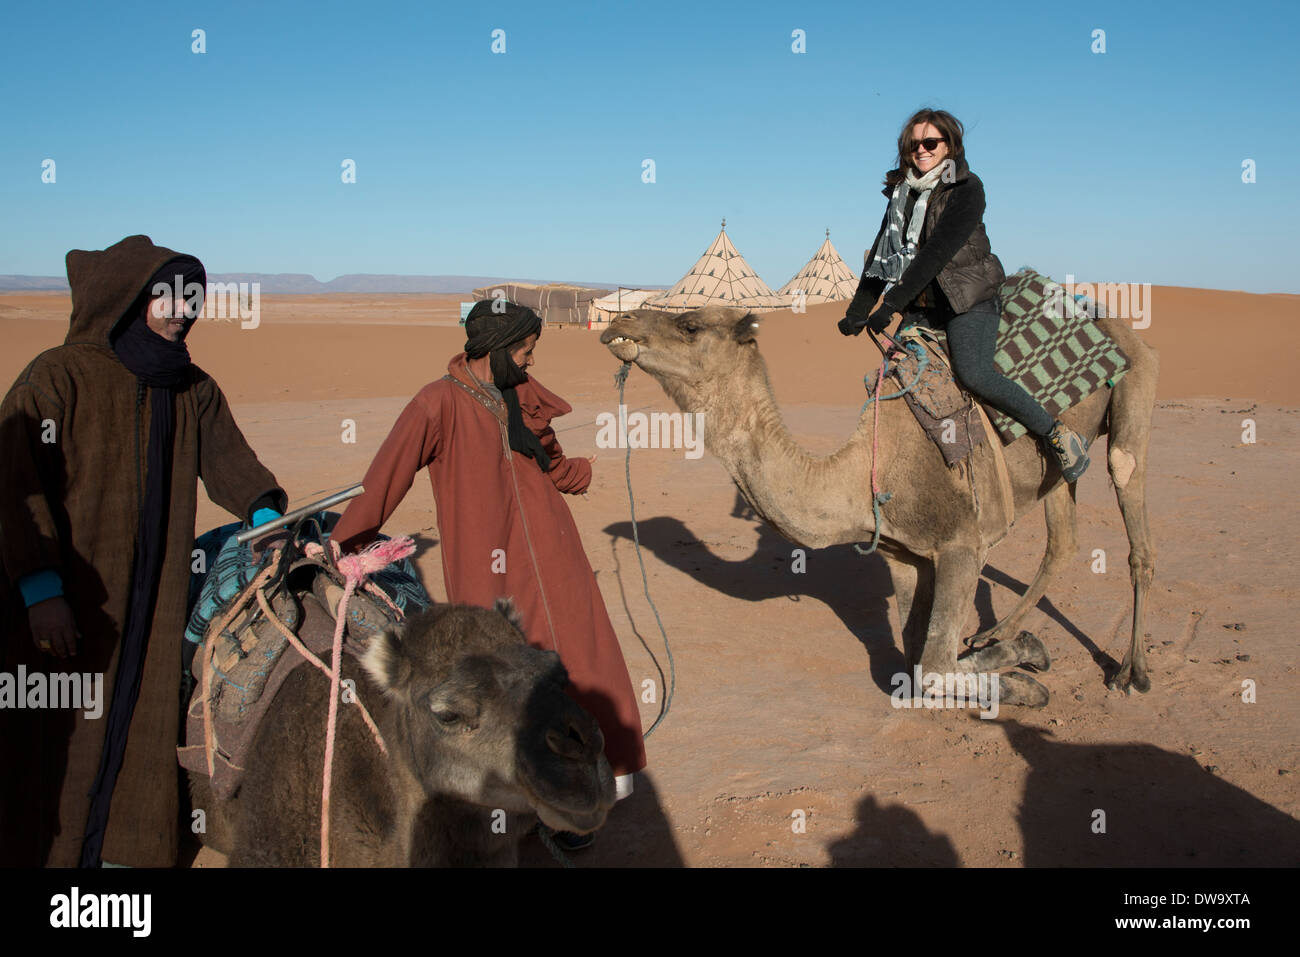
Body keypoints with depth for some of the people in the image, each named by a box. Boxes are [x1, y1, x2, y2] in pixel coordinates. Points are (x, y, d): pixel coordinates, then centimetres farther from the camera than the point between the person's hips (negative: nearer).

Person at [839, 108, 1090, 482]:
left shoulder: (967, 188, -7)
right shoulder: (901, 192, 13)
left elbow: (939, 250, -18)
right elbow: (881, 255, 15)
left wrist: (892, 304, -23)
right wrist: (856, 311, 8)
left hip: (968, 299, -7)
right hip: (921, 307, 7)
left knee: (972, 371, -27)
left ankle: (1057, 434, -15)